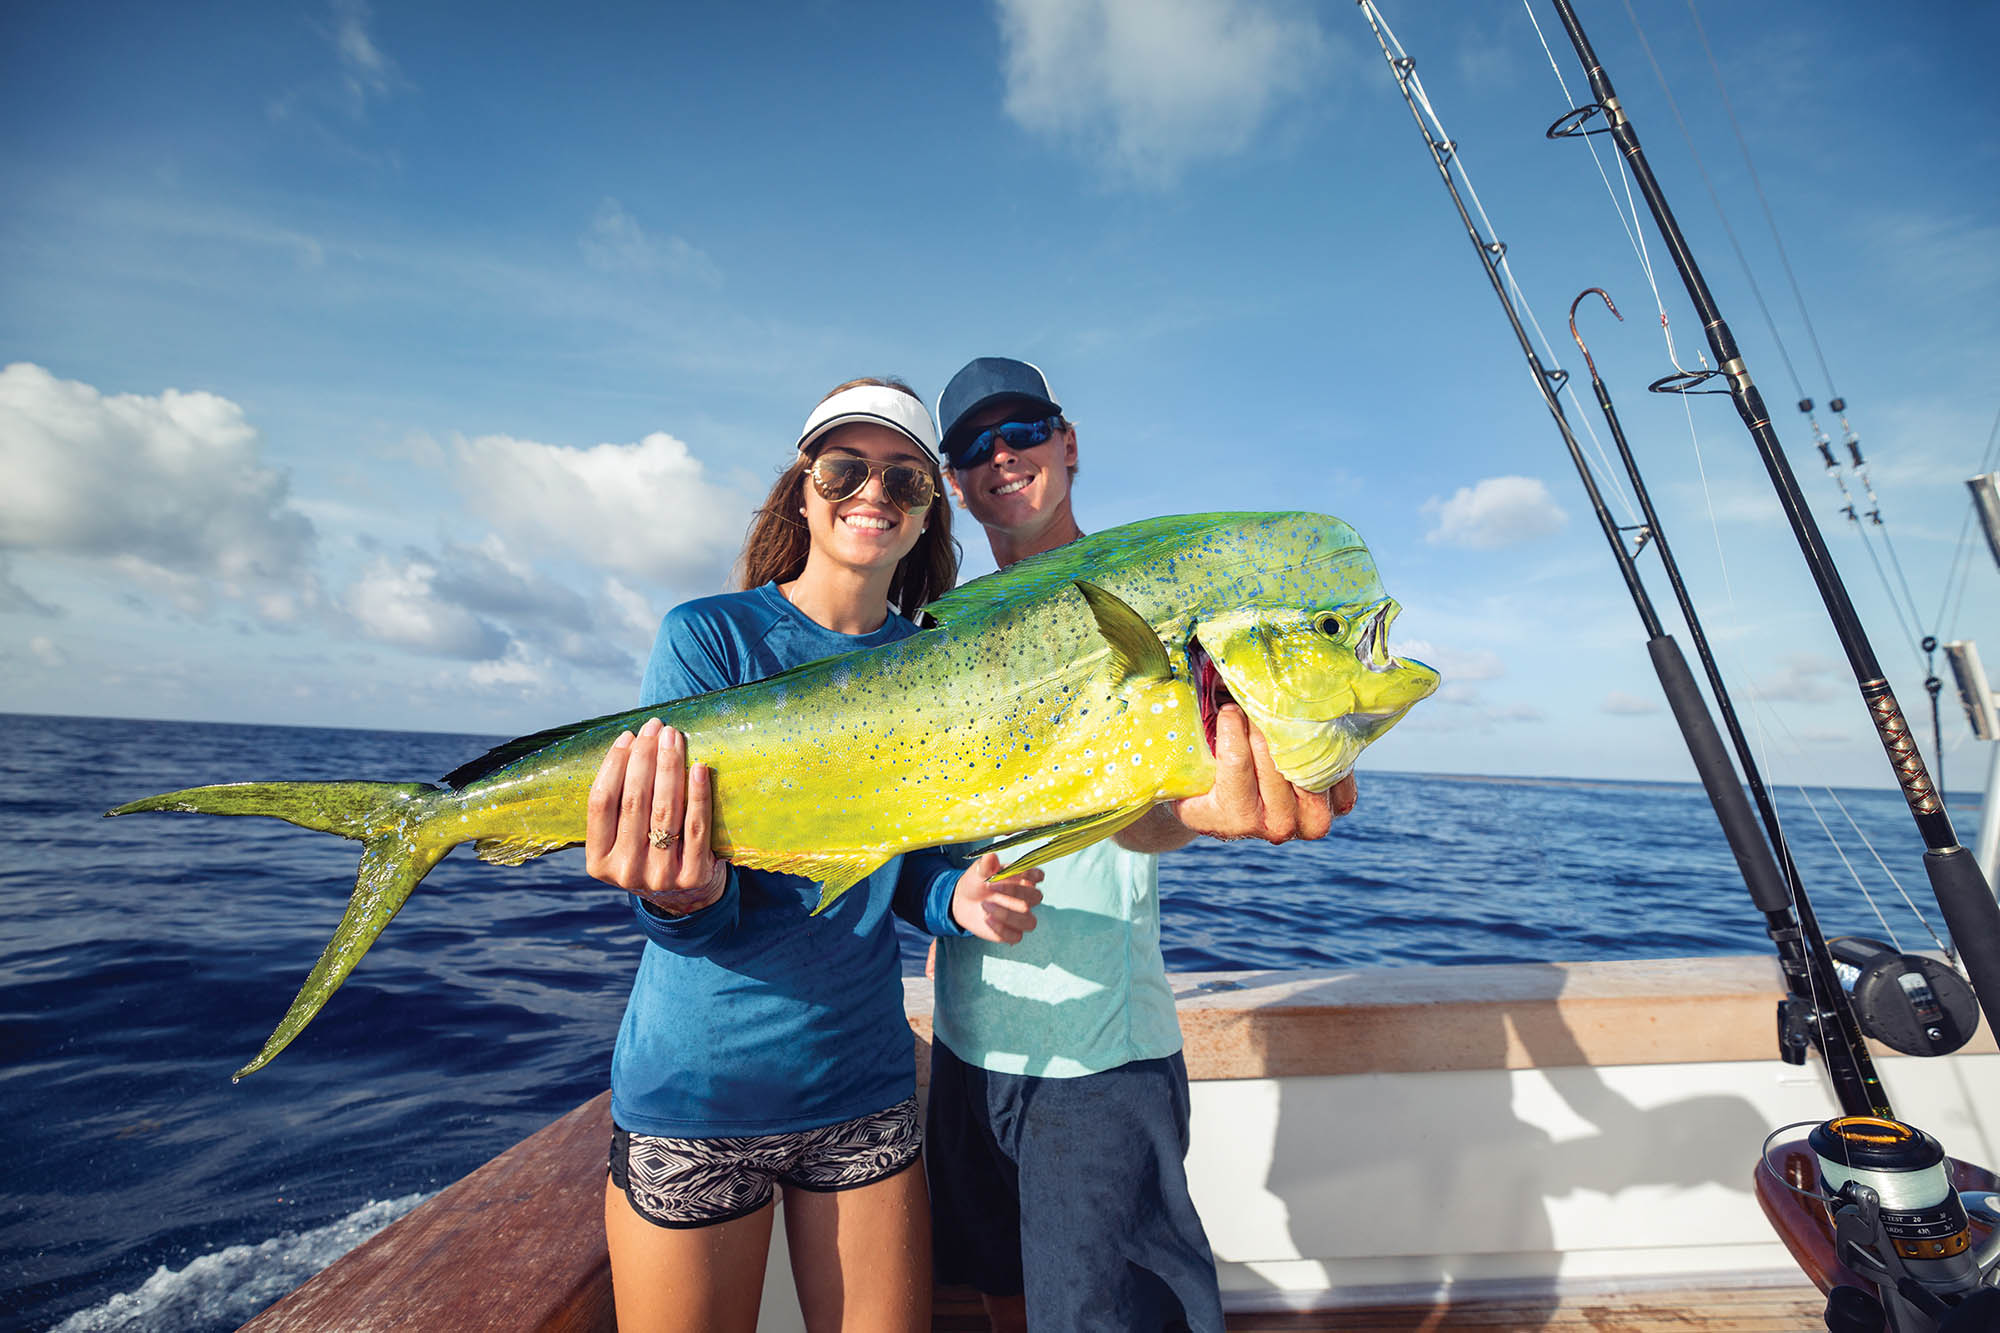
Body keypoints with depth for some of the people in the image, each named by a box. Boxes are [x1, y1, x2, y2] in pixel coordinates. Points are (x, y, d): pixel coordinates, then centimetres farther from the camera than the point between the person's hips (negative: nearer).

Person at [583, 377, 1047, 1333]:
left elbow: (902, 863, 7)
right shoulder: (708, 636, -11)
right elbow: (687, 919, -13)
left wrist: (959, 897, -14)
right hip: (698, 1087, -3)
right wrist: (680, 896, -35)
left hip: (861, 1080, 4)